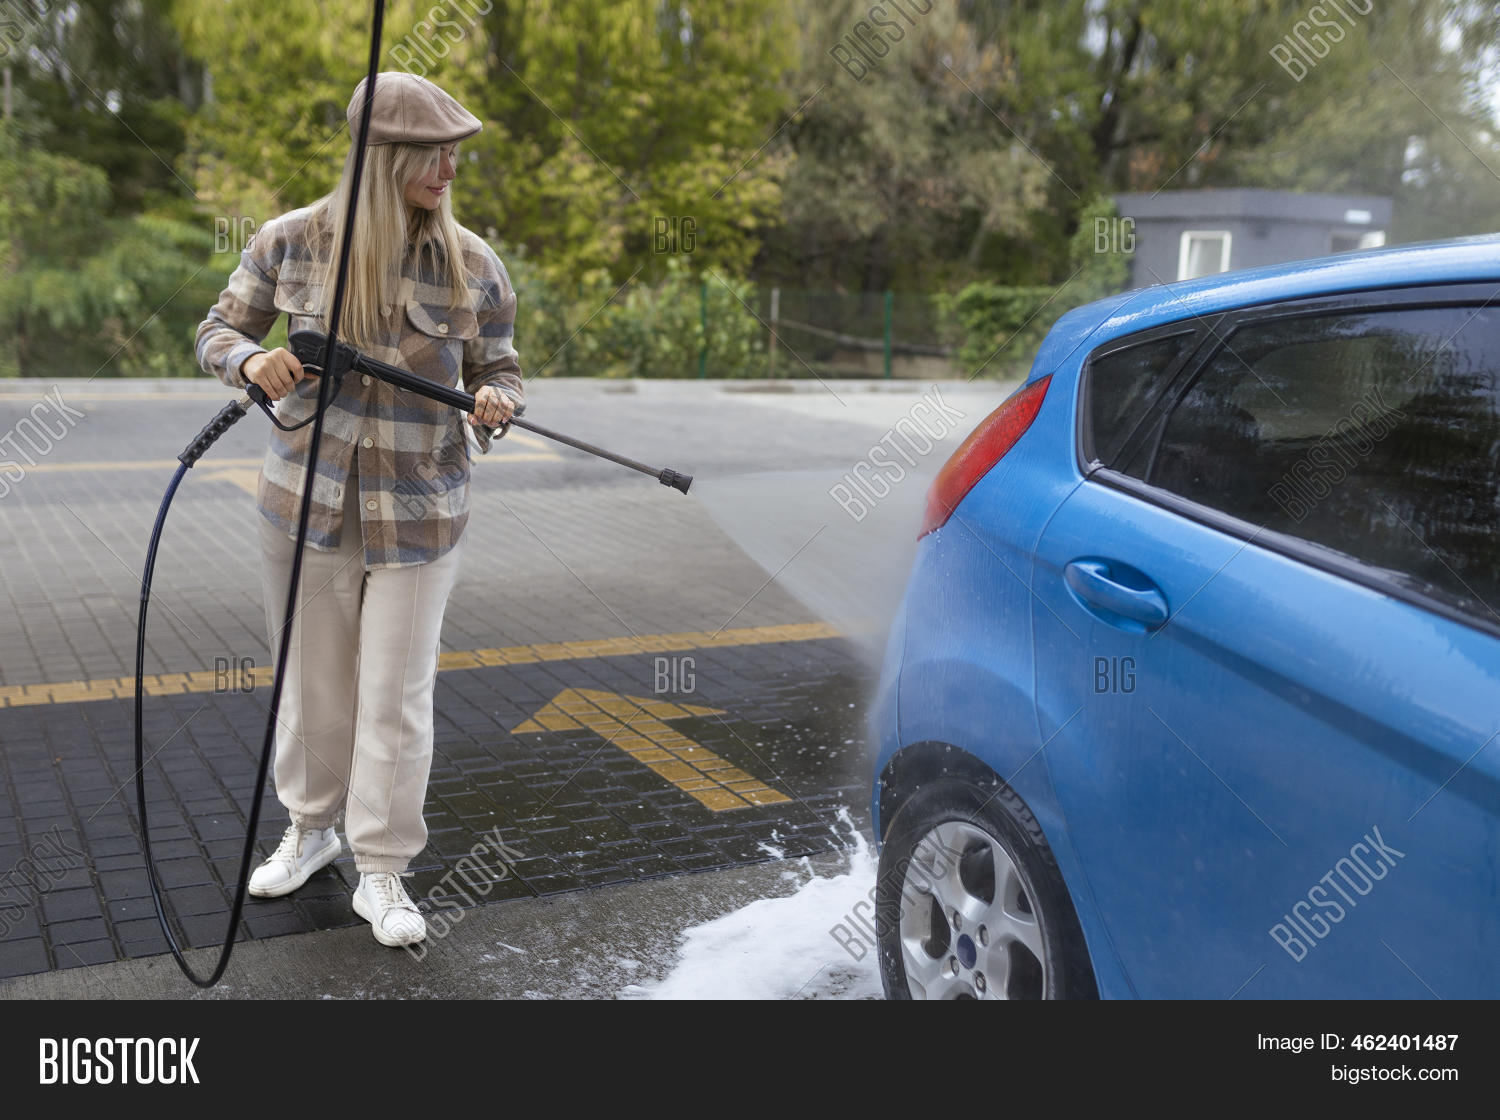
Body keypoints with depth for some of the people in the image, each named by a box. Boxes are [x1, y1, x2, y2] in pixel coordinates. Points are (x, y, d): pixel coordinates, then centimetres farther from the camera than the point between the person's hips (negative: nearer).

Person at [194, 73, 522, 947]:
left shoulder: (474, 265, -5)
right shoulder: (291, 242, -5)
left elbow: (499, 370, 4)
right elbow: (219, 331, 6)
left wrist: (496, 402, -20)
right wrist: (252, 360, -18)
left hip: (421, 515, -1)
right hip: (307, 504, 1)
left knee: (397, 696, 3)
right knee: (313, 683, 16)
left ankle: (383, 873, 19)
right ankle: (313, 827, 40)